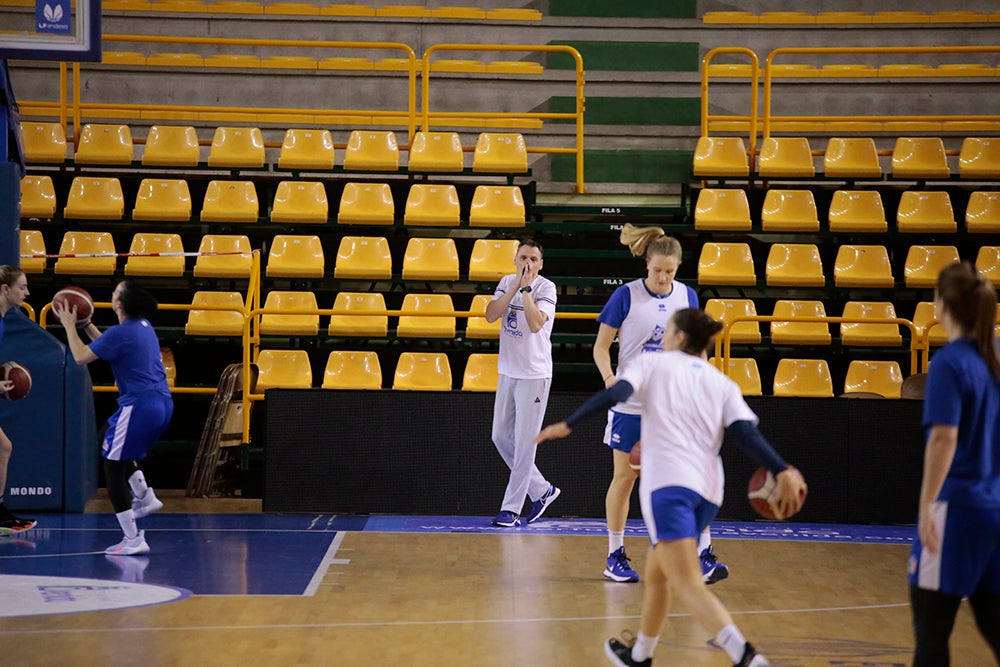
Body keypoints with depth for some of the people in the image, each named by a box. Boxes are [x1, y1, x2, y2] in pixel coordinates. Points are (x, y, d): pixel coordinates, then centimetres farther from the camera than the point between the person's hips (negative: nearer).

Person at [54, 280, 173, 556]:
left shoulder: (120, 332, -15)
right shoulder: (143, 326, 12)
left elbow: (81, 357, -8)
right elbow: (106, 347, 26)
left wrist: (70, 326, 4)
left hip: (139, 406, -9)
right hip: (162, 402, 9)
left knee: (113, 469, 1)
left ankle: (133, 539, -1)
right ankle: (145, 496, 23)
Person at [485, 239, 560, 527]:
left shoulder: (546, 287, -11)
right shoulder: (506, 282, 6)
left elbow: (535, 324, -25)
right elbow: (491, 315, -8)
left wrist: (526, 287, -23)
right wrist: (515, 286, -15)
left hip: (534, 374, -7)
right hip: (508, 371, 7)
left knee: (524, 444, -3)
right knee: (501, 437, 11)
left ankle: (511, 508, 3)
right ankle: (542, 490, 25)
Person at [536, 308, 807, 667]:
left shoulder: (654, 362, 11)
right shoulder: (724, 384, 19)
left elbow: (615, 393, -7)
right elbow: (746, 435, 2)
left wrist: (568, 424, -7)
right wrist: (783, 472, -5)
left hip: (667, 482, -6)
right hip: (708, 489, 6)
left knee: (688, 585, -14)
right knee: (656, 575, 25)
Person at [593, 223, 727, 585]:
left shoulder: (687, 296, 3)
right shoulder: (626, 296, -8)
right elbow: (601, 347, -5)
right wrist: (609, 378, -22)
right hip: (631, 405, -3)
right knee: (624, 478, 5)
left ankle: (704, 555, -1)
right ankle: (615, 557, 16)